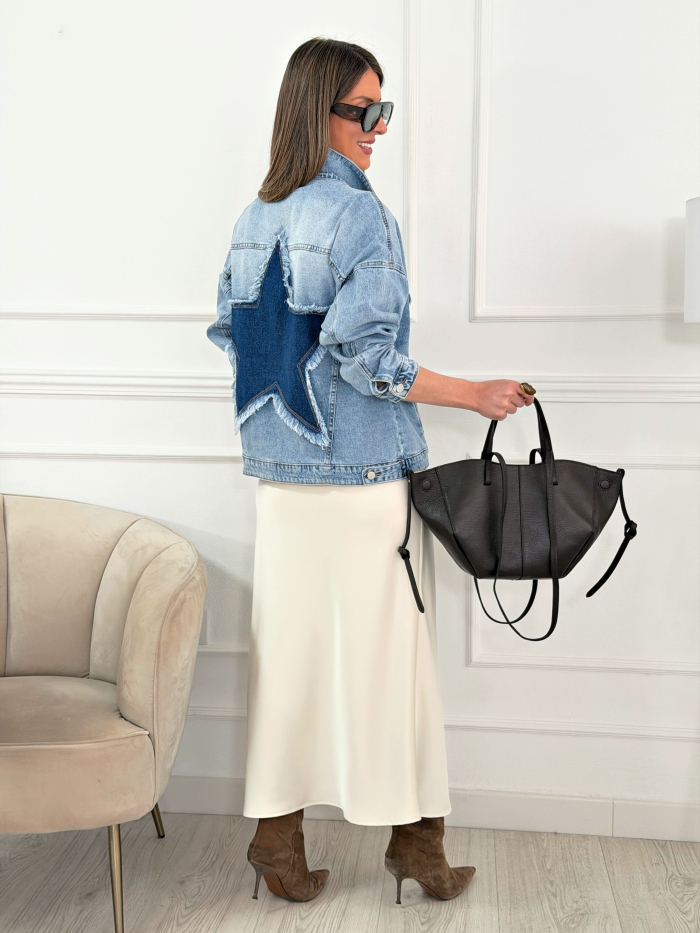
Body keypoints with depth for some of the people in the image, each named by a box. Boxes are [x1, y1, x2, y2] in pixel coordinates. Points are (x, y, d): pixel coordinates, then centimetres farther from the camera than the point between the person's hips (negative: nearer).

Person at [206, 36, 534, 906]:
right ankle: (414, 837, 19)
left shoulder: (254, 219, 10)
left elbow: (229, 331, 16)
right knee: (385, 648, 4)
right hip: (366, 474, -6)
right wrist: (476, 395, -10)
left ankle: (277, 838, 20)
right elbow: (367, 356, -19)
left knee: (287, 648, 11)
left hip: (280, 475, 7)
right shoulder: (359, 215, -13)